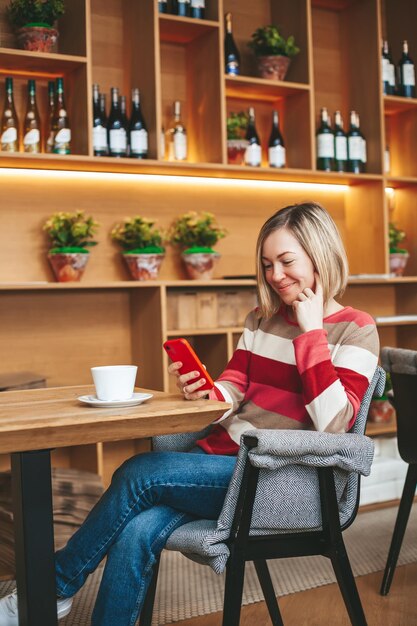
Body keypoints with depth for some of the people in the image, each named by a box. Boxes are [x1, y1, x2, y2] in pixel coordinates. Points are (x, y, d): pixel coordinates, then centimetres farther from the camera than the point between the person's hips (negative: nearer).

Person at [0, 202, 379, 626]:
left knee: (138, 474, -21)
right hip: (219, 455, 6)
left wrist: (311, 332, -16)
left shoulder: (356, 331, -4)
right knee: (136, 531, -24)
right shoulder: (261, 319, 15)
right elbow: (232, 390, 13)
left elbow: (333, 426, -16)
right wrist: (203, 394, -10)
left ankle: (56, 587, -1)